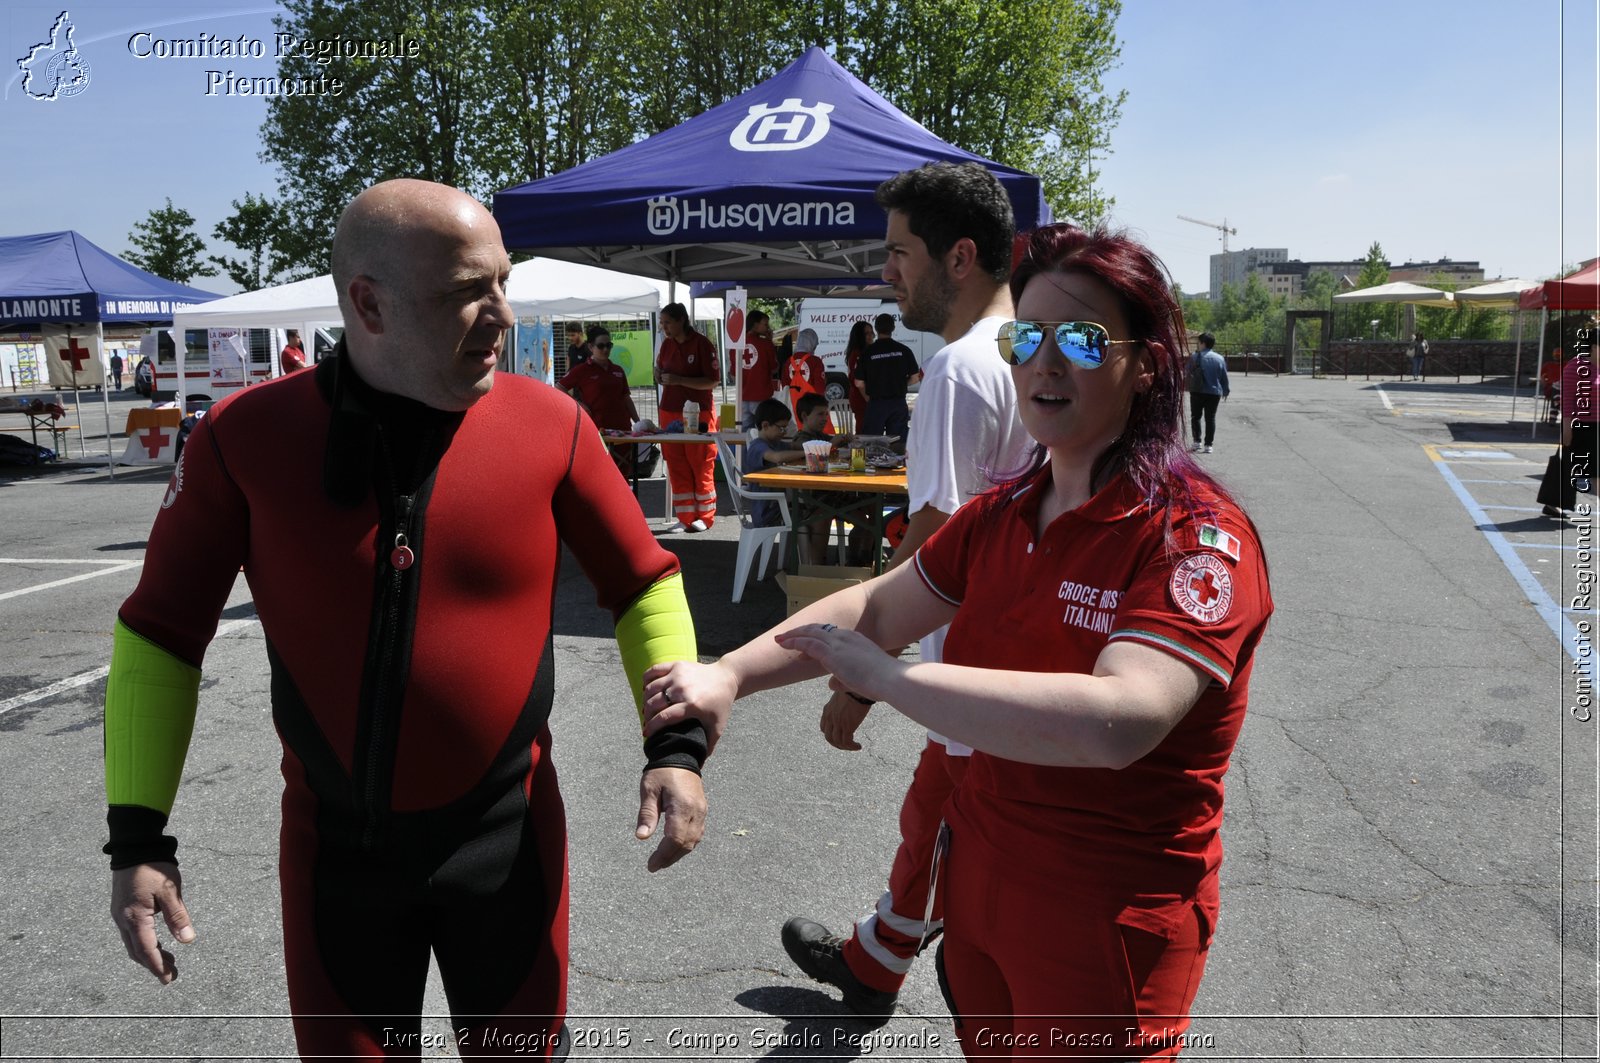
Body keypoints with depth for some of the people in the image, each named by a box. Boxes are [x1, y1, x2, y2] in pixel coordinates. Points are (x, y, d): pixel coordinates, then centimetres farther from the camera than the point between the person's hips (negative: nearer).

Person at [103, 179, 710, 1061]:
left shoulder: (548, 425, -12)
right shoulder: (245, 437, -11)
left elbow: (643, 582, -1)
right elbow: (161, 631, -1)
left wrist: (677, 742, -12)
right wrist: (136, 836, -4)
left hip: (507, 839, 0)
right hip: (330, 847, 1)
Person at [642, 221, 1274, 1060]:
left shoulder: (1197, 537, -22)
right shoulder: (1003, 514, 2)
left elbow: (1118, 721, -36)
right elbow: (878, 607, 4)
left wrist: (884, 676, -32)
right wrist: (728, 675, -10)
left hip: (1108, 925, -6)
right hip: (979, 881, 6)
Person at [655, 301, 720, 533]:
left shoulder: (702, 344, -9)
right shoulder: (667, 344, 10)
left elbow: (712, 381, -14)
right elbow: (659, 370, 24)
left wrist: (679, 380, -21)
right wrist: (660, 377, 0)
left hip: (698, 415, -6)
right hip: (670, 412, 6)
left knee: (701, 467, 0)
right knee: (676, 467, 5)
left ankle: (704, 516, 10)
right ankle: (685, 518, 11)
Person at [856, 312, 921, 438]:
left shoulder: (868, 352, -5)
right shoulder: (903, 350, -2)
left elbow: (859, 383, -5)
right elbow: (915, 377, 1)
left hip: (876, 404, -2)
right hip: (898, 403, 2)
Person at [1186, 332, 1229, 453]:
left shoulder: (1196, 357, -6)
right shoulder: (1220, 358, 3)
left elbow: (1189, 374, -1)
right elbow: (1224, 377, 8)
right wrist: (1225, 391, 17)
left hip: (1198, 392, -2)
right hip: (1214, 393, 2)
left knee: (1195, 417, 10)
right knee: (1210, 418, 6)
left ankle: (1197, 441, 0)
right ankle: (1208, 444, 3)